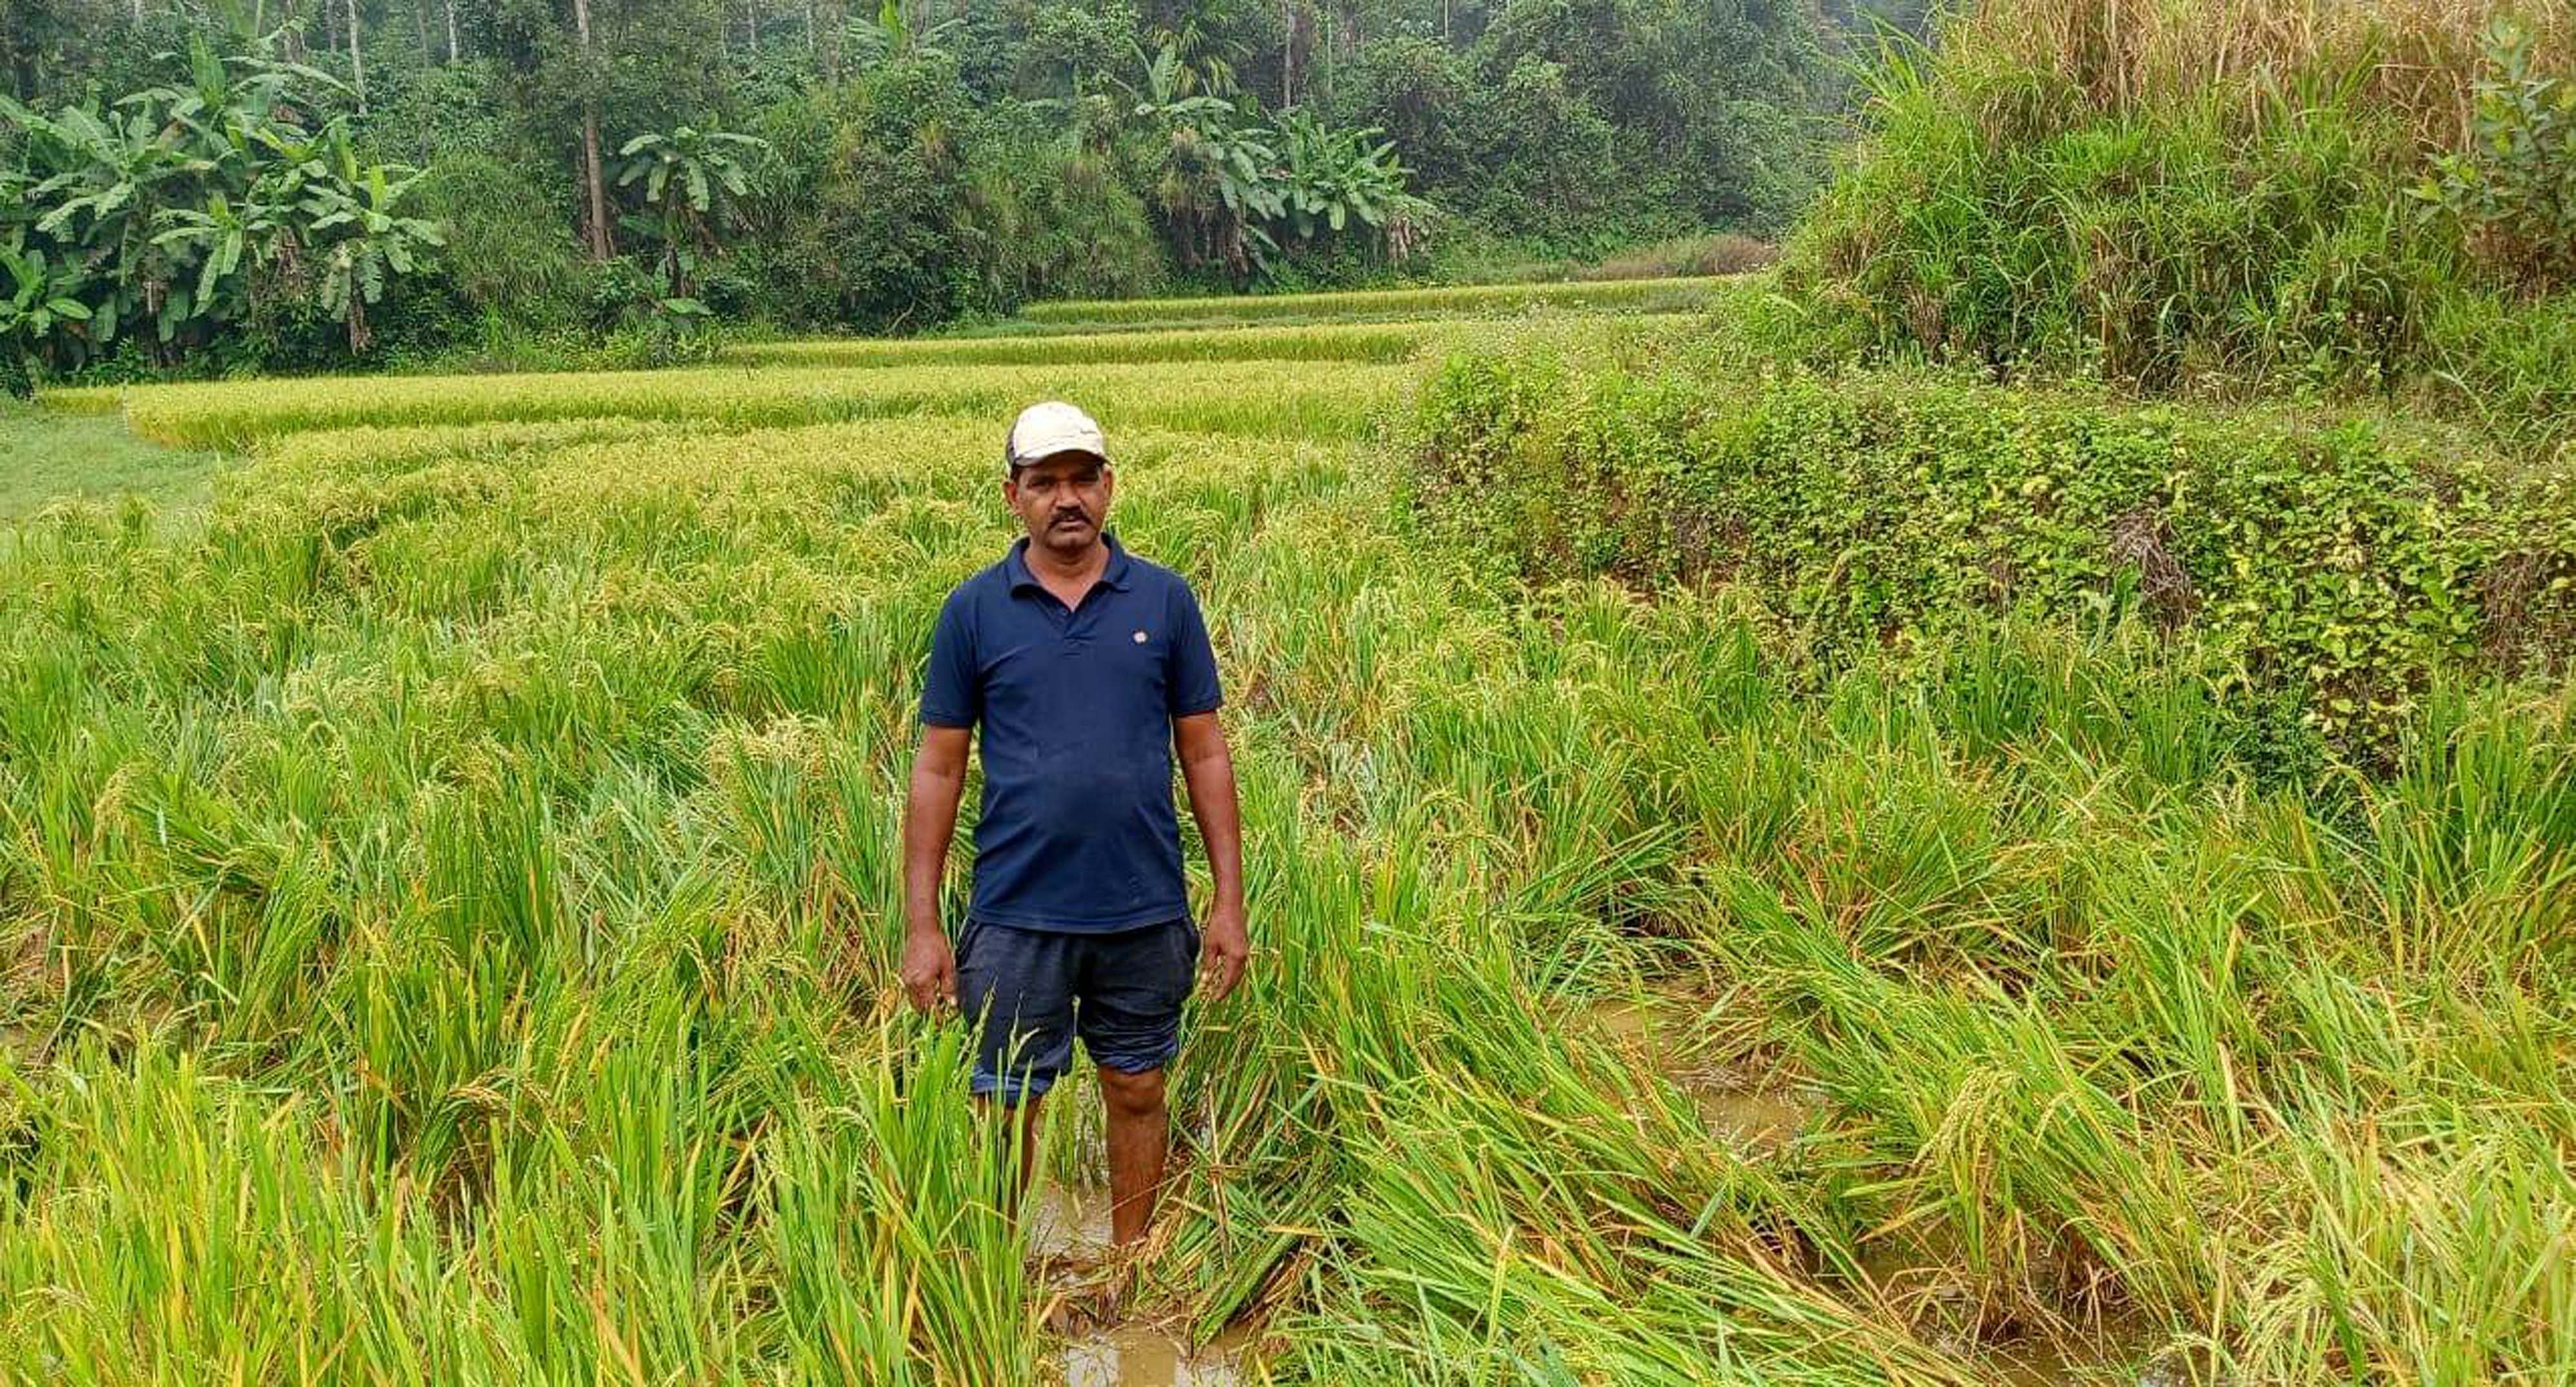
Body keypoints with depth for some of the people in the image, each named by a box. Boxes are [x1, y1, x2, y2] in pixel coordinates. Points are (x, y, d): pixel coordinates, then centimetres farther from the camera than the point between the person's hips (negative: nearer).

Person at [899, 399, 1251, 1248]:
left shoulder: (1165, 599, 1)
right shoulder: (974, 611, -1)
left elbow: (1205, 754, 4)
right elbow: (938, 769, 1)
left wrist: (1230, 902, 0)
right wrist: (921, 925, -3)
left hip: (1145, 913, 1)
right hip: (1018, 915, -1)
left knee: (1137, 1092, 14)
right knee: (1006, 1107, 8)